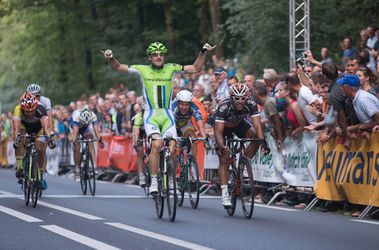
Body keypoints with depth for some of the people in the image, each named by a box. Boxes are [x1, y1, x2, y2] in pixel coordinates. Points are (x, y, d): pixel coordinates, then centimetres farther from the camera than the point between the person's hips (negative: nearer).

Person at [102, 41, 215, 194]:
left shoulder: (171, 68, 6)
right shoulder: (143, 70, 2)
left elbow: (196, 68, 8)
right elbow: (117, 67, 4)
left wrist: (203, 52, -3)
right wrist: (110, 58, -14)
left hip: (167, 116, 2)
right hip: (151, 115, -2)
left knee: (171, 150, -12)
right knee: (156, 144, -27)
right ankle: (154, 182, -19)